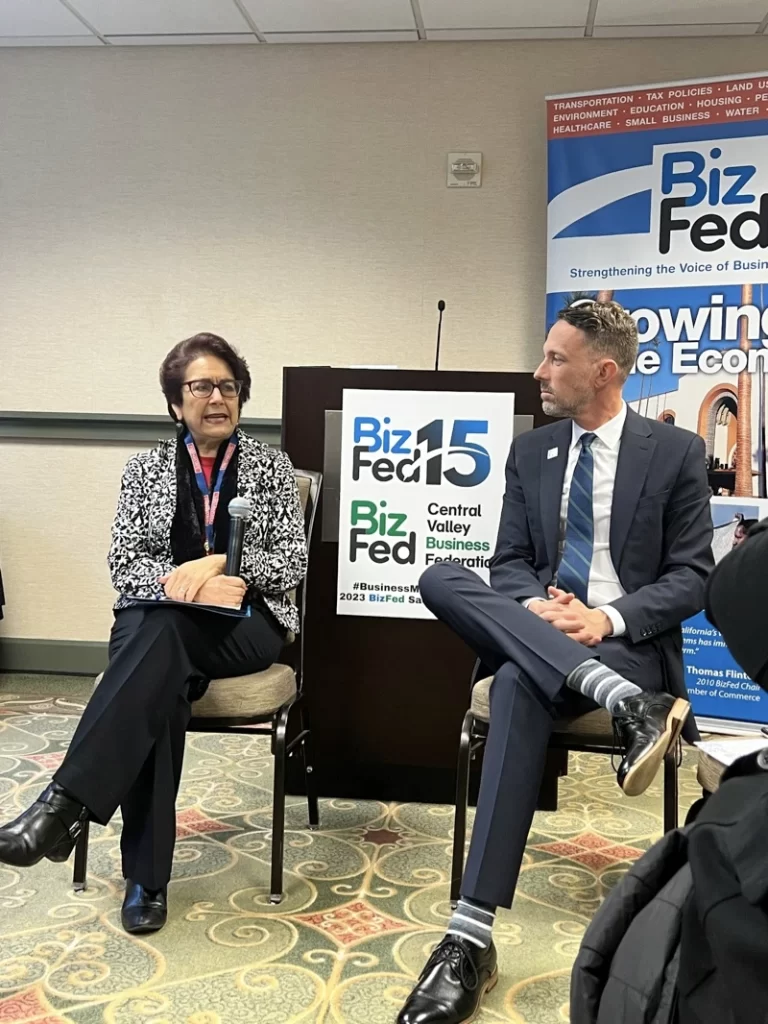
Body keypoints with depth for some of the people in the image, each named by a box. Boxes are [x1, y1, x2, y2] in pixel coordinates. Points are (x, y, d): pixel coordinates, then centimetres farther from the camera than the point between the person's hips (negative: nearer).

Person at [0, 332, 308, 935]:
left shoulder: (271, 465, 8)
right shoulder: (147, 469, 12)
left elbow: (294, 562, 0)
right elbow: (123, 562, 3)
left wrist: (218, 562, -17)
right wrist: (180, 585, -18)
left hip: (246, 623, -1)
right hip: (159, 623, 1)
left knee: (161, 636, -36)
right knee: (159, 682, -36)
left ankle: (66, 801, -43)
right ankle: (147, 877, -33)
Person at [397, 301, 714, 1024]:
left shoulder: (676, 453, 2)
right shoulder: (530, 451, 13)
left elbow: (693, 578, -2)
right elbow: (509, 562, 10)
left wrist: (610, 618, -19)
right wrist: (534, 605, -14)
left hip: (628, 645, -4)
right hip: (537, 632, 4)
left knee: (519, 683, -38)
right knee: (440, 579, -27)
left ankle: (471, 937, -36)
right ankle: (624, 704, -38)